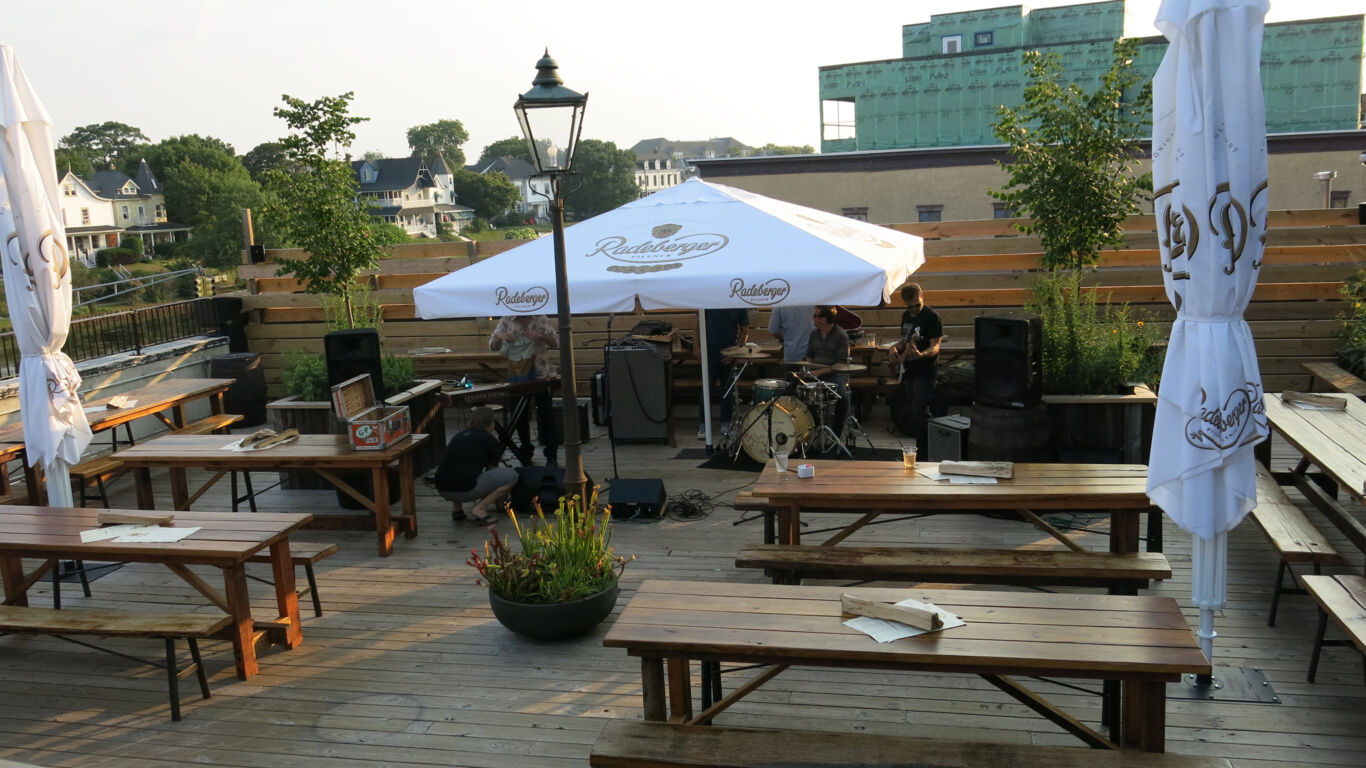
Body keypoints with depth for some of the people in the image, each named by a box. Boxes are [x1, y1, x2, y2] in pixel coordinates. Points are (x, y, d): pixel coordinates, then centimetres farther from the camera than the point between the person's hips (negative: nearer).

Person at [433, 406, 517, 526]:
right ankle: (479, 510, -1)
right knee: (511, 475, 7)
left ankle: (456, 508, 20)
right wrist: (498, 504, 44)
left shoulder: (459, 436, 25)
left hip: (442, 491, 6)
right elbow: (492, 472, 25)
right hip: (464, 490, -6)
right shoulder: (491, 441, 10)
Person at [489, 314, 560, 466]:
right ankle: (525, 452, 24)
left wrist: (540, 336, -23)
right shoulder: (506, 321, 3)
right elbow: (493, 347, 2)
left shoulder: (541, 320, 0)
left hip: (539, 374, -2)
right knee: (520, 415, 9)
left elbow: (556, 343, -4)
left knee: (545, 414, 2)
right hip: (516, 374, 2)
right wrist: (500, 338, -20)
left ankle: (551, 455, 10)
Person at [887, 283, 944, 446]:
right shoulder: (906, 316, 12)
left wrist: (921, 354, -37)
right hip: (908, 370, 9)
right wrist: (896, 347, 3)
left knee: (919, 412, -13)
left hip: (925, 372, -9)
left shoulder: (932, 317, -12)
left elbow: (935, 347, -17)